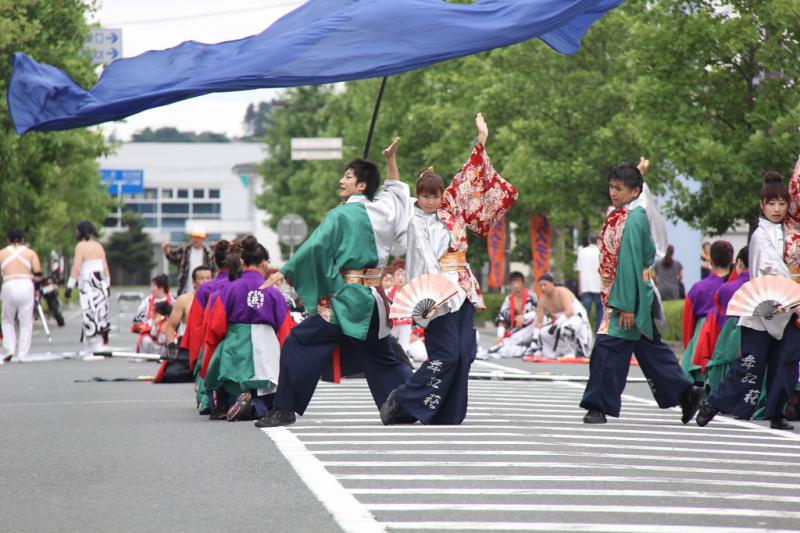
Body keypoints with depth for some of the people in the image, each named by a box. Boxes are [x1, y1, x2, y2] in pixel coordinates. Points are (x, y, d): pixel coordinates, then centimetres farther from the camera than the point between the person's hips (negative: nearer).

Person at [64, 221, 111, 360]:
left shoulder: (81, 246, -7)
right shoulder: (99, 246, 13)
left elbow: (76, 267, -12)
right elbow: (106, 267, 15)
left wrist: (70, 286, -10)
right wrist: (108, 284, 23)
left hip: (88, 284, -7)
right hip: (101, 283, 7)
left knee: (91, 316, -7)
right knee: (100, 314, 10)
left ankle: (93, 351, -9)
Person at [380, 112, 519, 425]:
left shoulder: (449, 210, 15)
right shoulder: (415, 221, -3)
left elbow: (467, 178, 22)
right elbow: (423, 256, -15)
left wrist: (482, 141, 23)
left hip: (462, 288, 7)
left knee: (464, 353, 1)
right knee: (446, 354, -14)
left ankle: (448, 414, 5)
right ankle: (401, 404, -6)